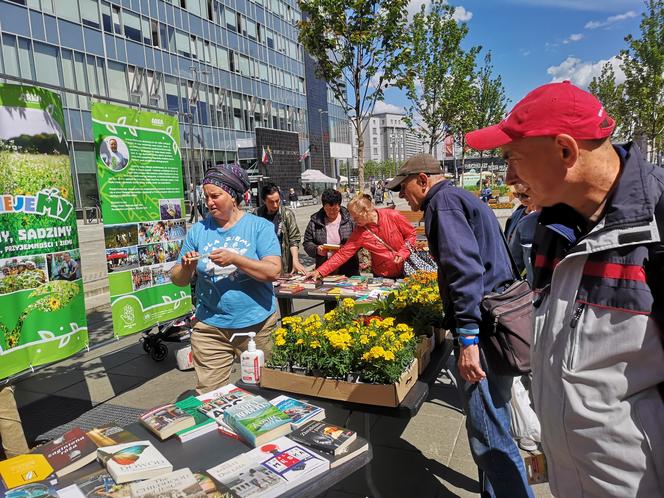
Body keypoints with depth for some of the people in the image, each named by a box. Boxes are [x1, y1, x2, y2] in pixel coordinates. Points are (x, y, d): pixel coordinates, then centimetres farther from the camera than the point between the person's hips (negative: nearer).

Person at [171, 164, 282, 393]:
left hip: (257, 324, -1)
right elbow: (178, 279, 7)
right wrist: (186, 268, -15)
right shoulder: (198, 230, 4)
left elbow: (273, 272, -14)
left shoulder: (260, 226, -4)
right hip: (210, 327, 2)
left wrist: (234, 259, -24)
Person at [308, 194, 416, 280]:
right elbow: (343, 254, -13)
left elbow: (411, 234, -3)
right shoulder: (359, 232, -10)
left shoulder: (392, 216, -15)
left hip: (405, 271, -1)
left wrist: (402, 253, -17)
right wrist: (320, 271, -20)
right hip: (382, 276, 1)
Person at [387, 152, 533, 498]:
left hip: (480, 328, -11)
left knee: (488, 436, -4)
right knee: (492, 423, 21)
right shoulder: (464, 198, 22)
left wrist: (467, 336, -24)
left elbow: (465, 268, -22)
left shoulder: (443, 200, -8)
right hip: (497, 319, 11)